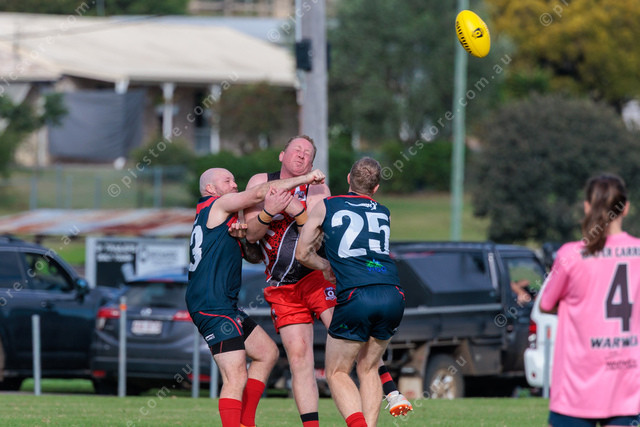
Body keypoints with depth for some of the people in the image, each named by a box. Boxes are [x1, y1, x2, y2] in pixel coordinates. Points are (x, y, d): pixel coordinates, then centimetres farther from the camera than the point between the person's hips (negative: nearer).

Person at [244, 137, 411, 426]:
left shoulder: (318, 191, 3)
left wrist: (298, 212, -26)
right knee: (299, 357, -7)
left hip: (318, 277, -1)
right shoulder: (260, 182, 6)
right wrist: (268, 212, -20)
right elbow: (252, 234, 0)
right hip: (283, 290, 1)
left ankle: (391, 393, -16)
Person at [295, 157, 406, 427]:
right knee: (368, 369, 22)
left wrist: (325, 266, 34)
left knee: (336, 373, 8)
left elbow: (302, 253, 17)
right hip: (393, 297, 4)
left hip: (356, 298, -4)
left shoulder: (325, 207, 13)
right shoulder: (383, 213, 22)